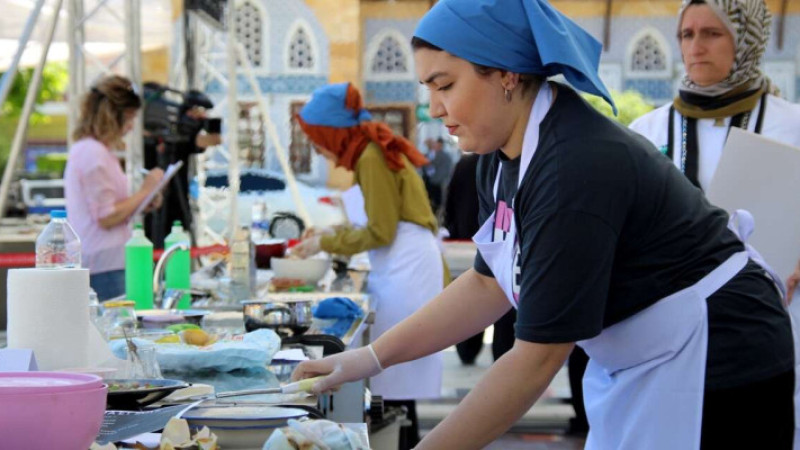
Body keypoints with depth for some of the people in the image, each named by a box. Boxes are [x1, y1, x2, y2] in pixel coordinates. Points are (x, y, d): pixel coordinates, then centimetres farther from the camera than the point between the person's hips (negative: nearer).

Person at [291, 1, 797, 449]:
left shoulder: (576, 167, -28)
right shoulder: (504, 154, -1)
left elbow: (539, 356, -27)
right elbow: (490, 284, 9)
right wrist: (372, 357, 2)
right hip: (633, 367, 8)